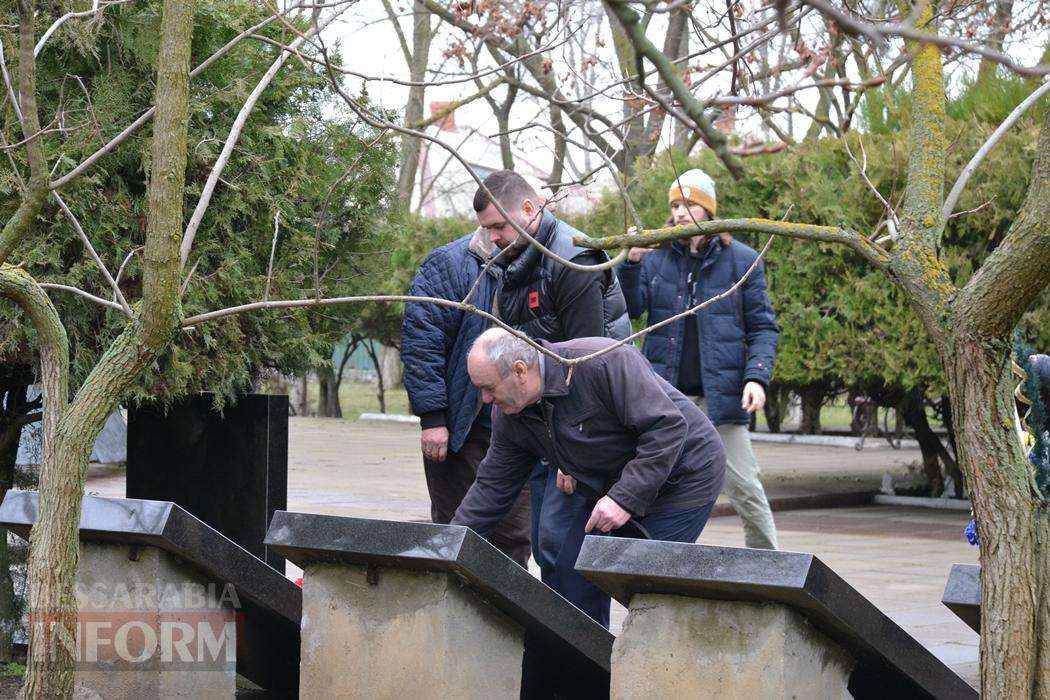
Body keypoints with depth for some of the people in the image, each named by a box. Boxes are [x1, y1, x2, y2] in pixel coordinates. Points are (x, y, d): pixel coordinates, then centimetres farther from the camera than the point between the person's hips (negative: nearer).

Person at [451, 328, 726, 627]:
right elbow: (492, 486, 3)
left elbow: (668, 426, -31)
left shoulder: (604, 363, -30)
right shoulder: (509, 416, -6)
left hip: (682, 476, -8)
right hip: (613, 489, 8)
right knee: (572, 572, 0)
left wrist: (625, 498, -32)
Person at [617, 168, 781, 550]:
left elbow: (763, 328, 1)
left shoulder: (740, 260, 1)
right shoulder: (655, 257, 6)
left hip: (719, 395, -3)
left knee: (743, 485, -3)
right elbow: (629, 310, 0)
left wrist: (757, 377, -13)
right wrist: (630, 264, -16)